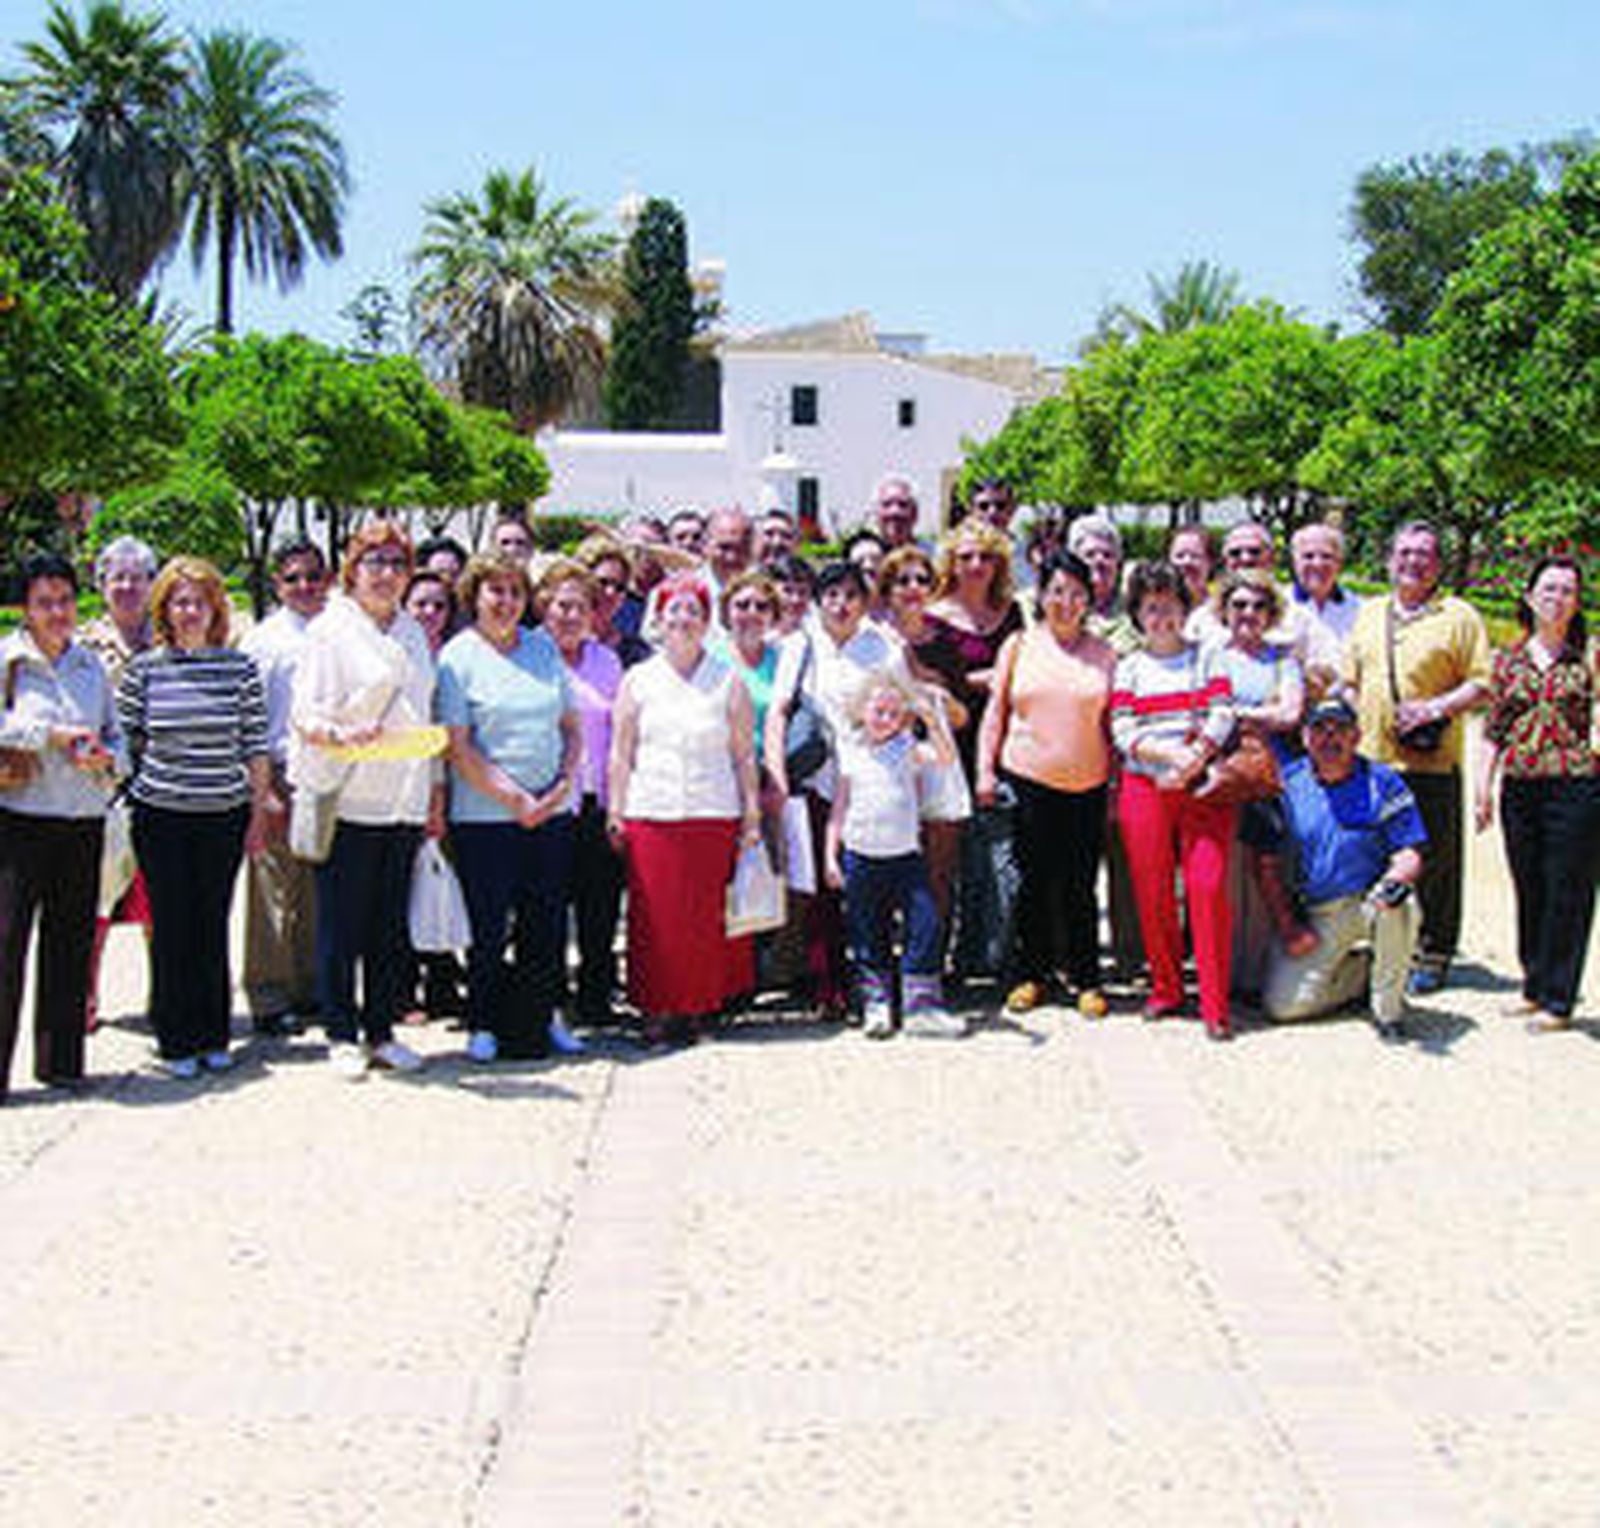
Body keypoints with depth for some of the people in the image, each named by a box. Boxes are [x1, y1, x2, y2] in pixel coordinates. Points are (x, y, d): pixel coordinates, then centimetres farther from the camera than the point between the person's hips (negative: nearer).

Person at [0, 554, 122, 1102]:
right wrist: (54, 734, -17)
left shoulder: (91, 663, 13)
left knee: (72, 940, 9)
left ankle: (60, 1061, 19)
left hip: (83, 821, 5)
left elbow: (115, 733, 17)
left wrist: (107, 759, -4)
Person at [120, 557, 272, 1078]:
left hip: (223, 817, 1)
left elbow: (255, 747, 4)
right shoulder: (143, 669, -1)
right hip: (161, 817, -1)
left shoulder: (240, 667, 1)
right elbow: (124, 742, 7)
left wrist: (259, 813, 3)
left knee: (213, 926, 6)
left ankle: (213, 1037, 17)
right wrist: (123, 800, 5)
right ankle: (176, 1041, 11)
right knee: (171, 927, 2)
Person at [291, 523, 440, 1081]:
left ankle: (381, 1032, 16)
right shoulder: (330, 631, -3)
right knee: (341, 926, 0)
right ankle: (341, 1036, 9)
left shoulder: (412, 632, 16)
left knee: (391, 926, 8)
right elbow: (306, 716, -8)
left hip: (404, 801, 5)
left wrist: (436, 789, 15)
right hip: (347, 800, -5)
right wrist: (342, 734, -29)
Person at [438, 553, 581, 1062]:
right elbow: (458, 748, -9)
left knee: (547, 923, 7)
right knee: (489, 925, -1)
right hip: (485, 816, -4)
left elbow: (572, 727, 15)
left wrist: (563, 784, -2)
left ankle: (540, 1017, 20)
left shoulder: (544, 647, 12)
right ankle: (484, 1025, 12)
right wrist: (515, 798, -13)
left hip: (552, 812, 4)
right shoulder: (459, 656, -3)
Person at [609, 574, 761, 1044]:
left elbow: (744, 755, 8)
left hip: (714, 815, 0)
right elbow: (621, 754, 9)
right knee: (656, 915, -2)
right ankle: (658, 1009, 6)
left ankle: (700, 1006, 11)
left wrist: (752, 816, 3)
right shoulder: (638, 680, 9)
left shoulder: (729, 682, 7)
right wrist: (615, 813, 4)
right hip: (651, 813, 0)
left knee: (708, 916, 0)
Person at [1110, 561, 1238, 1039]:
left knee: (1208, 887, -12)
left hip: (1204, 788, -1)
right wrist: (1172, 755, -15)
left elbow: (1222, 716, 0)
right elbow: (1123, 732, 0)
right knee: (1152, 892, 2)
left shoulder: (1207, 658, 11)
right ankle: (1165, 987, 18)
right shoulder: (1129, 669, 12)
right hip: (1145, 788, 1)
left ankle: (1214, 1004, -9)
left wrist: (1196, 757, -16)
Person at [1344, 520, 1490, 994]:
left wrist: (1436, 708, -17)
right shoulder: (1369, 613, 16)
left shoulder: (1459, 616, 1)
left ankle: (1434, 955, 11)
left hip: (1432, 764, -4)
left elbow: (1482, 684, -3)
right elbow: (1351, 681, 21)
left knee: (1434, 863, 1)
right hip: (1370, 760, 4)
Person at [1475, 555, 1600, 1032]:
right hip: (1520, 787, 4)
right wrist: (1483, 789, 7)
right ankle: (1535, 988, 23)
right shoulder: (1508, 659, 11)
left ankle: (1556, 1000, 7)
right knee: (1529, 893, 11)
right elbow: (1493, 731, 12)